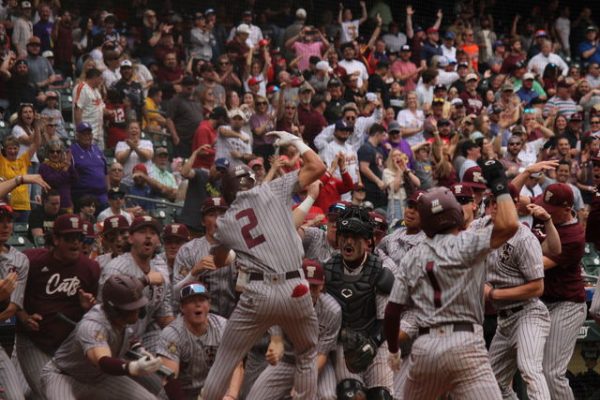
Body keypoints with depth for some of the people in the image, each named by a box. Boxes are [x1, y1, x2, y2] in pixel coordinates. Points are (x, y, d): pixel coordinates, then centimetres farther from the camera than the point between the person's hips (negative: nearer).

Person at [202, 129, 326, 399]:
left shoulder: (224, 224, 15)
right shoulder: (271, 190, 8)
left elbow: (219, 263, 32)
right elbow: (318, 167, 8)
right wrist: (294, 141, 22)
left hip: (257, 293, 0)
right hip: (295, 290, 0)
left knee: (224, 362, 11)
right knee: (307, 356, 22)